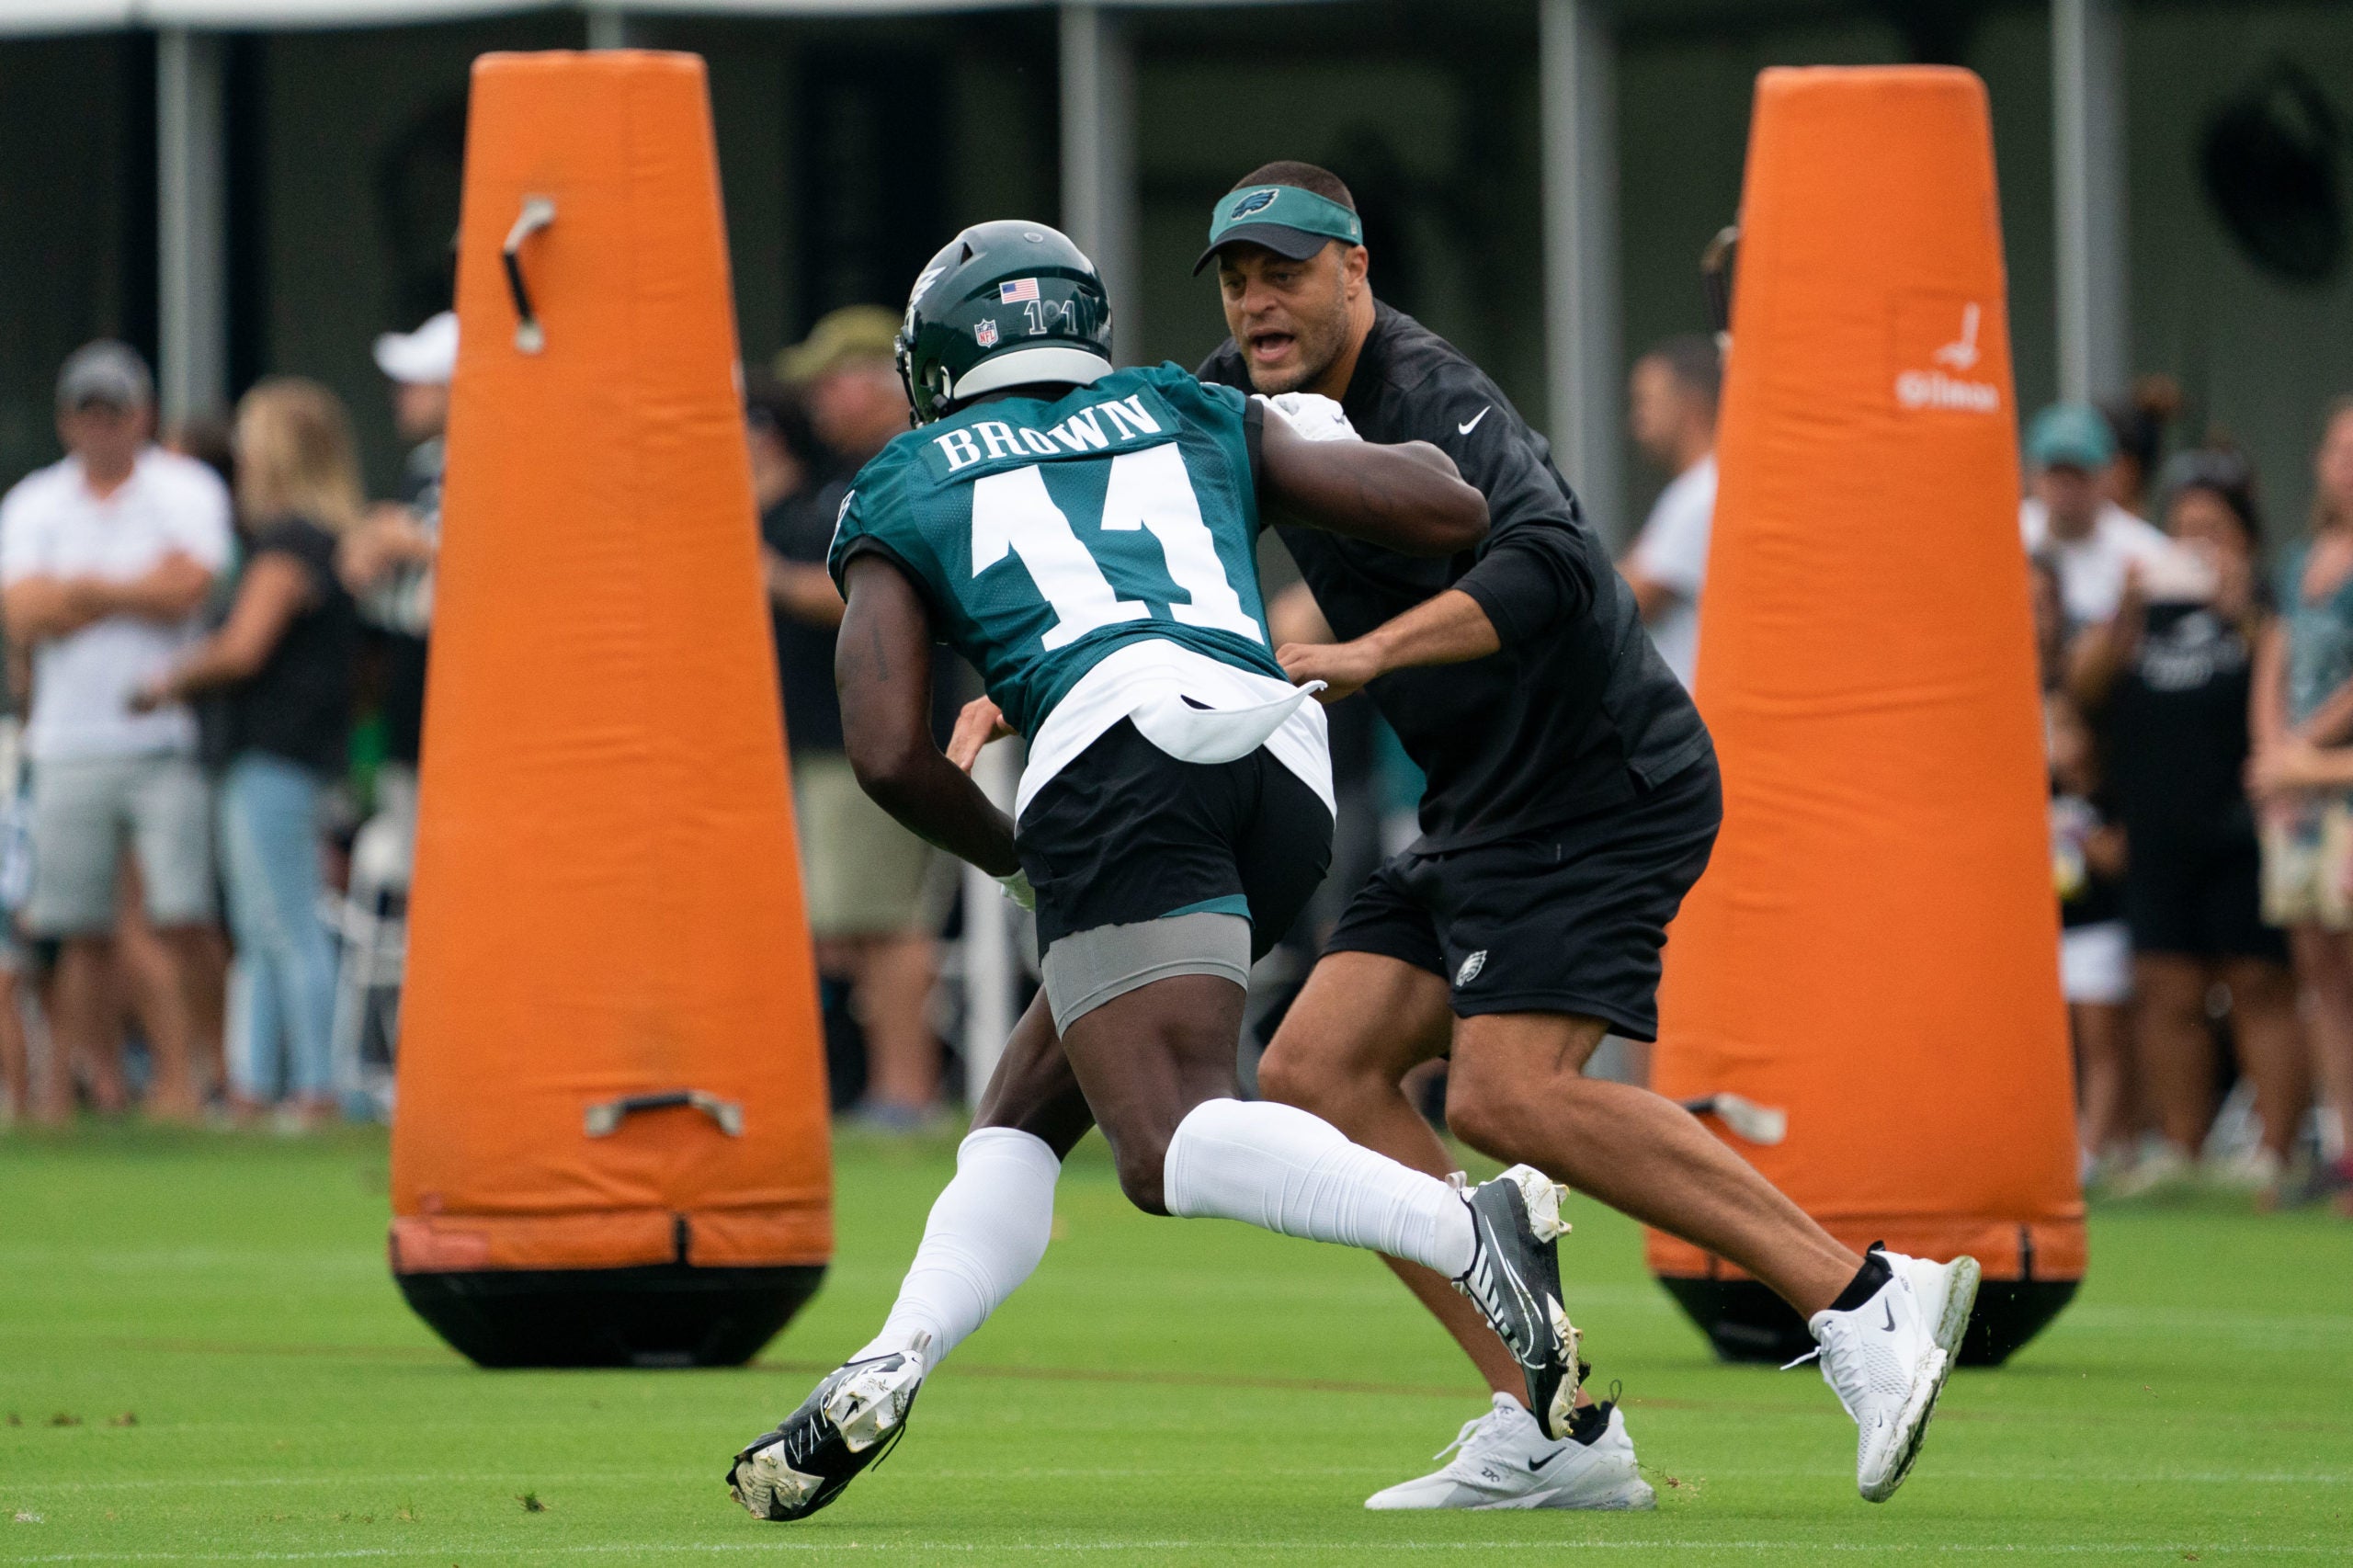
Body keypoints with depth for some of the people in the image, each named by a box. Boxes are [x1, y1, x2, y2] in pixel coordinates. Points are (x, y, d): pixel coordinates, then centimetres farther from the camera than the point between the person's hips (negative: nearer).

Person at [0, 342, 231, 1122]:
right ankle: (101, 1080, 7)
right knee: (81, 931, 1)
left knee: (183, 922, -10)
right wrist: (134, 592, -5)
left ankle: (177, 1072, -8)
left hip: (170, 739, -2)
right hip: (70, 745, 2)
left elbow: (185, 589, -10)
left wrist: (82, 589, -4)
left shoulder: (187, 490, 6)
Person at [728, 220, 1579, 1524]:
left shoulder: (902, 494, 23)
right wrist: (1328, 441, 48)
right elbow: (1449, 511, 27)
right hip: (1285, 768, 5)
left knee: (1170, 1147, -15)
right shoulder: (1190, 419, 31)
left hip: (1119, 749, -5)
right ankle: (888, 1365, 3)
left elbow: (890, 754, 11)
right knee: (1027, 1108, 19)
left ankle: (1471, 1231, -38)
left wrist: (1015, 858, 29)